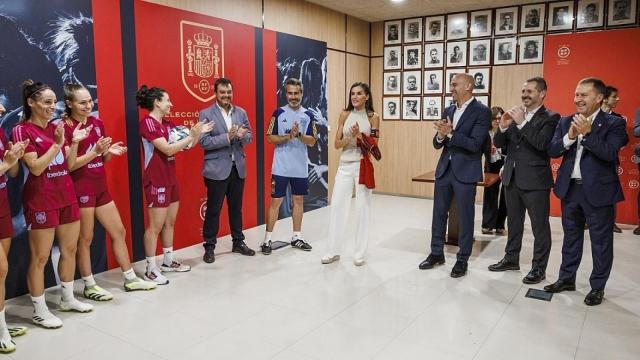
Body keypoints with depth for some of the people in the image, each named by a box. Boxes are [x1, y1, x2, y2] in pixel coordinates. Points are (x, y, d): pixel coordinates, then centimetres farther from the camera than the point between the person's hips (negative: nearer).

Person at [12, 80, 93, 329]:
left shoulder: (57, 128, 10)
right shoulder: (22, 130, -9)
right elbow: (36, 168, -16)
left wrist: (75, 142, -3)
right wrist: (57, 144, -20)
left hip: (66, 196, 7)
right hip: (41, 201, -7)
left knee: (70, 249, 13)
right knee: (40, 257, 1)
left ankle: (68, 299, 28)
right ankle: (39, 311, 13)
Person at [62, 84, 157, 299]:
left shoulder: (97, 123, 9)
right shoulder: (64, 128, -12)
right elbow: (67, 165, -16)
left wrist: (110, 152, -7)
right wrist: (95, 151, -24)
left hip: (101, 186, 7)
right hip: (80, 188, -7)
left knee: (118, 231, 11)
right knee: (85, 239, 3)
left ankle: (130, 279, 22)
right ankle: (89, 287, 17)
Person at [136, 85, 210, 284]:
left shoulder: (167, 123, 12)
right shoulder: (147, 122, -14)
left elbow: (185, 146, 13)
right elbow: (168, 149, -22)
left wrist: (198, 133, -1)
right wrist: (191, 136, -19)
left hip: (170, 178, 9)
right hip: (156, 181, -9)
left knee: (170, 222, 15)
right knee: (155, 226, -4)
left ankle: (168, 261, 27)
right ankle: (151, 269, 6)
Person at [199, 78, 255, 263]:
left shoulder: (241, 112, 8)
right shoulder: (206, 114, -6)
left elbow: (249, 137, 7)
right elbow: (204, 142, -13)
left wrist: (242, 136, -16)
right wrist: (227, 137, -23)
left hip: (238, 168, 5)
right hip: (217, 169, -4)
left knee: (236, 207, 15)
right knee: (213, 210, 3)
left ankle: (238, 242, 28)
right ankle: (209, 247, 15)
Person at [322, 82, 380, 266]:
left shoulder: (373, 117, 1)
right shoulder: (344, 115, 6)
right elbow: (337, 144, 3)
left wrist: (359, 135, -17)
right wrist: (351, 137, -14)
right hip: (345, 165, 2)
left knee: (362, 208, 3)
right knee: (336, 205, 1)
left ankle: (360, 253, 14)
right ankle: (333, 251, 13)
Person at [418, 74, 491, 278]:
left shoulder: (482, 111, -8)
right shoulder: (448, 111, 11)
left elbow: (475, 144, -17)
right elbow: (437, 144, 10)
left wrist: (451, 133, -22)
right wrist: (440, 136, -12)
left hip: (465, 172, -6)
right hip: (444, 169, 6)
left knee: (465, 217, 4)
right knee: (439, 213, 13)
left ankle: (462, 260, 17)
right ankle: (436, 254, 27)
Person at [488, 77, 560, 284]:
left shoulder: (550, 118, -7)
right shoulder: (515, 116, 9)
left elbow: (542, 144, -22)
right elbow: (499, 144, 8)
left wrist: (522, 123, -23)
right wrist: (503, 128, -11)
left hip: (535, 181, -6)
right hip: (512, 178, 6)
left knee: (539, 226, 4)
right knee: (513, 222, 18)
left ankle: (539, 268, 16)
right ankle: (511, 259, 32)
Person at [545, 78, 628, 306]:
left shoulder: (614, 123, -6)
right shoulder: (566, 121, 6)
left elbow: (610, 153, -19)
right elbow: (552, 151, -1)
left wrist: (588, 133, -24)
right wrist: (569, 136, -17)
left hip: (598, 190, -4)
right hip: (570, 188, 4)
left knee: (600, 241, 6)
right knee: (571, 237, 16)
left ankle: (597, 287, 20)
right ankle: (567, 279, 29)